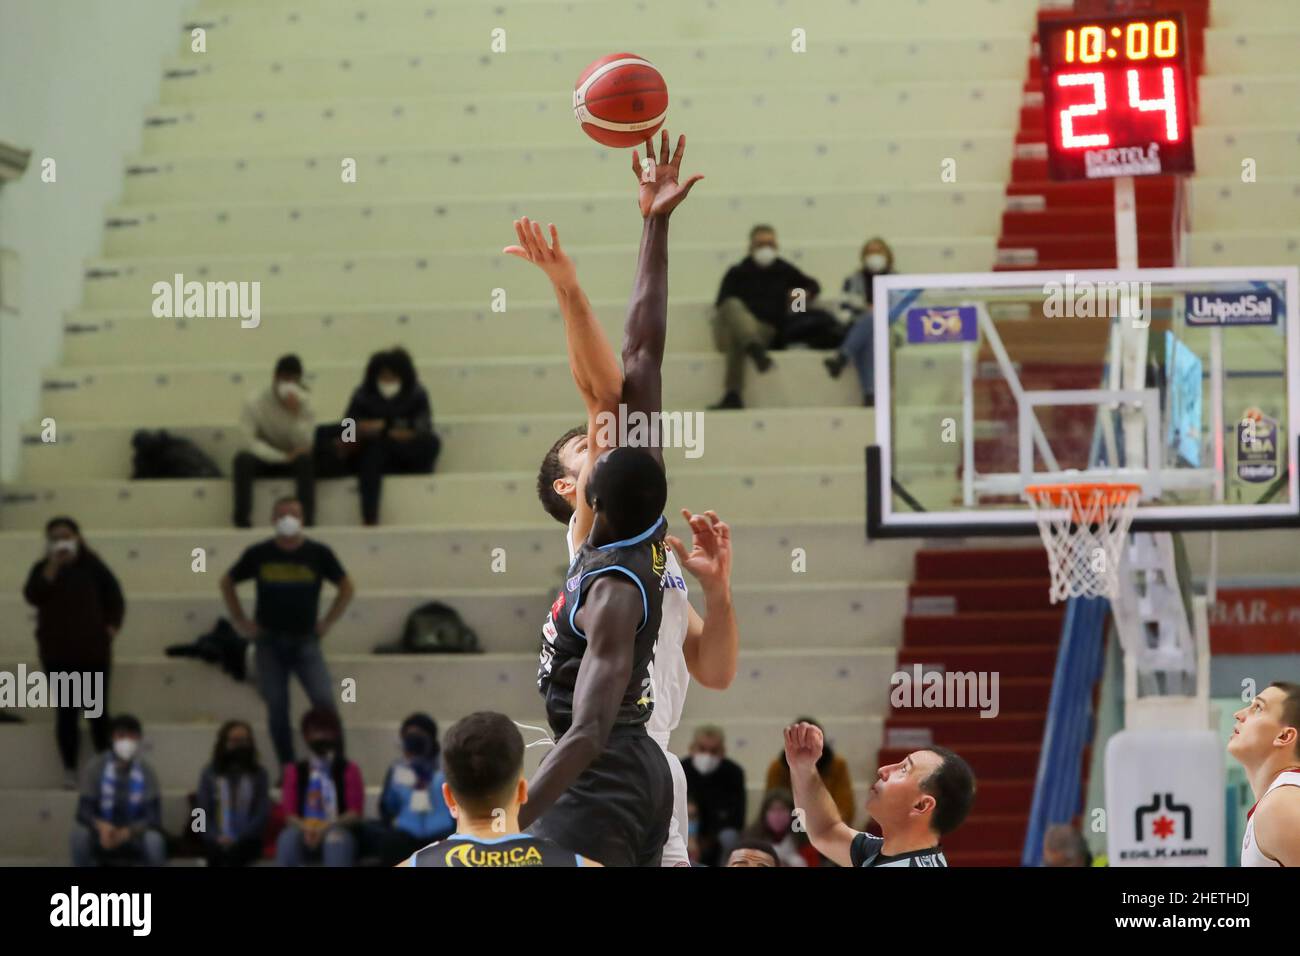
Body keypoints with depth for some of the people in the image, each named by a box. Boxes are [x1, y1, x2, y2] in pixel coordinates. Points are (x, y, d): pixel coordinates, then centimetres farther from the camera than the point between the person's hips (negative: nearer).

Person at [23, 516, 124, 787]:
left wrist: (112, 626, -5)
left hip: (94, 652, 0)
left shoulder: (92, 566, 1)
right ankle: (70, 769, 2)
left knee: (97, 710, 2)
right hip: (58, 654, 1)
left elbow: (115, 599, 6)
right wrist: (53, 566, -19)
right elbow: (32, 596, -15)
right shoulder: (43, 569, 3)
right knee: (66, 712, -1)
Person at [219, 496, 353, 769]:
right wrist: (240, 621, 7)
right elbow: (227, 583, 14)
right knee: (276, 706, -1)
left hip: (305, 641, -1)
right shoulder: (259, 554, 1)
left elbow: (346, 587, 11)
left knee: (324, 700, -14)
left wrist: (328, 622, 4)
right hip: (269, 641, 1)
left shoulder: (318, 553, 0)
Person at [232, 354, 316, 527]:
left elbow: (306, 446, -16)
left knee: (306, 460, -32)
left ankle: (307, 518, -34)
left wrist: (296, 414, -29)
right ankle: (241, 518, -31)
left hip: (292, 461, 1)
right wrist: (283, 457, -26)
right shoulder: (254, 402, -12)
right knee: (243, 459, -33)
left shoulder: (304, 404, -7)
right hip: (263, 460, -1)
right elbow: (250, 442, -18)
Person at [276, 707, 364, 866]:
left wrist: (326, 828, -16)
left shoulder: (349, 770, 10)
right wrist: (305, 828, -16)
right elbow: (289, 813, 7)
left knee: (337, 839, -39)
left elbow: (355, 813, 1)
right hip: (303, 832, 1)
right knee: (288, 837, -34)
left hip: (336, 831, -1)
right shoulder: (295, 772, 15)